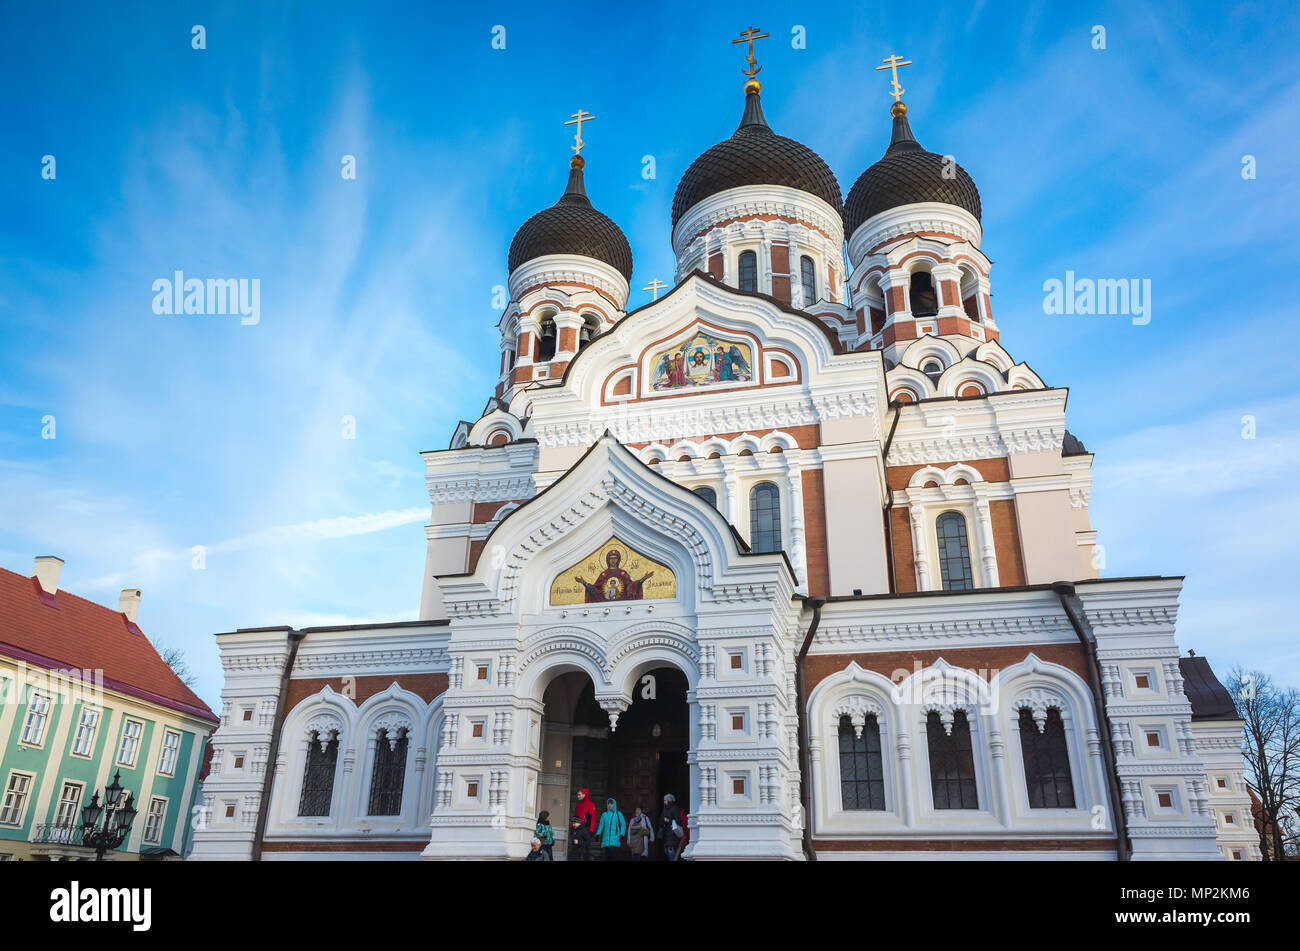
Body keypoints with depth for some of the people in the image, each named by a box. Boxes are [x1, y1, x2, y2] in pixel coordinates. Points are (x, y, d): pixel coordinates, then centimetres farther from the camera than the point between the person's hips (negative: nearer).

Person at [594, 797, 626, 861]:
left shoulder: (619, 814, 5)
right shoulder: (604, 815, 12)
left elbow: (623, 825, 2)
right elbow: (601, 825, 9)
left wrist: (621, 835, -9)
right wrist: (598, 834, -5)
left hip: (615, 838, -3)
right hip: (606, 838, 3)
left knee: (612, 852, -20)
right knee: (607, 856, -2)